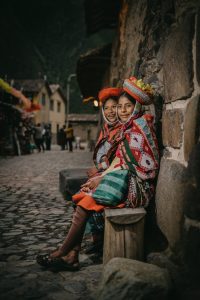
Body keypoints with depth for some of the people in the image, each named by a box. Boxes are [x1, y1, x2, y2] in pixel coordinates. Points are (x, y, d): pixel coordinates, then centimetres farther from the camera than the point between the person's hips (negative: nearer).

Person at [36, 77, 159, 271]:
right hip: (125, 181, 8)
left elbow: (128, 164, -13)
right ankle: (71, 257, -9)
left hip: (135, 185, -8)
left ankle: (61, 254, -3)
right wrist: (101, 175, 0)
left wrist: (101, 178, -9)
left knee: (85, 204, -16)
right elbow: (120, 162, 14)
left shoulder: (139, 125, -7)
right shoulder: (128, 129, 20)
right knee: (82, 200, -7)